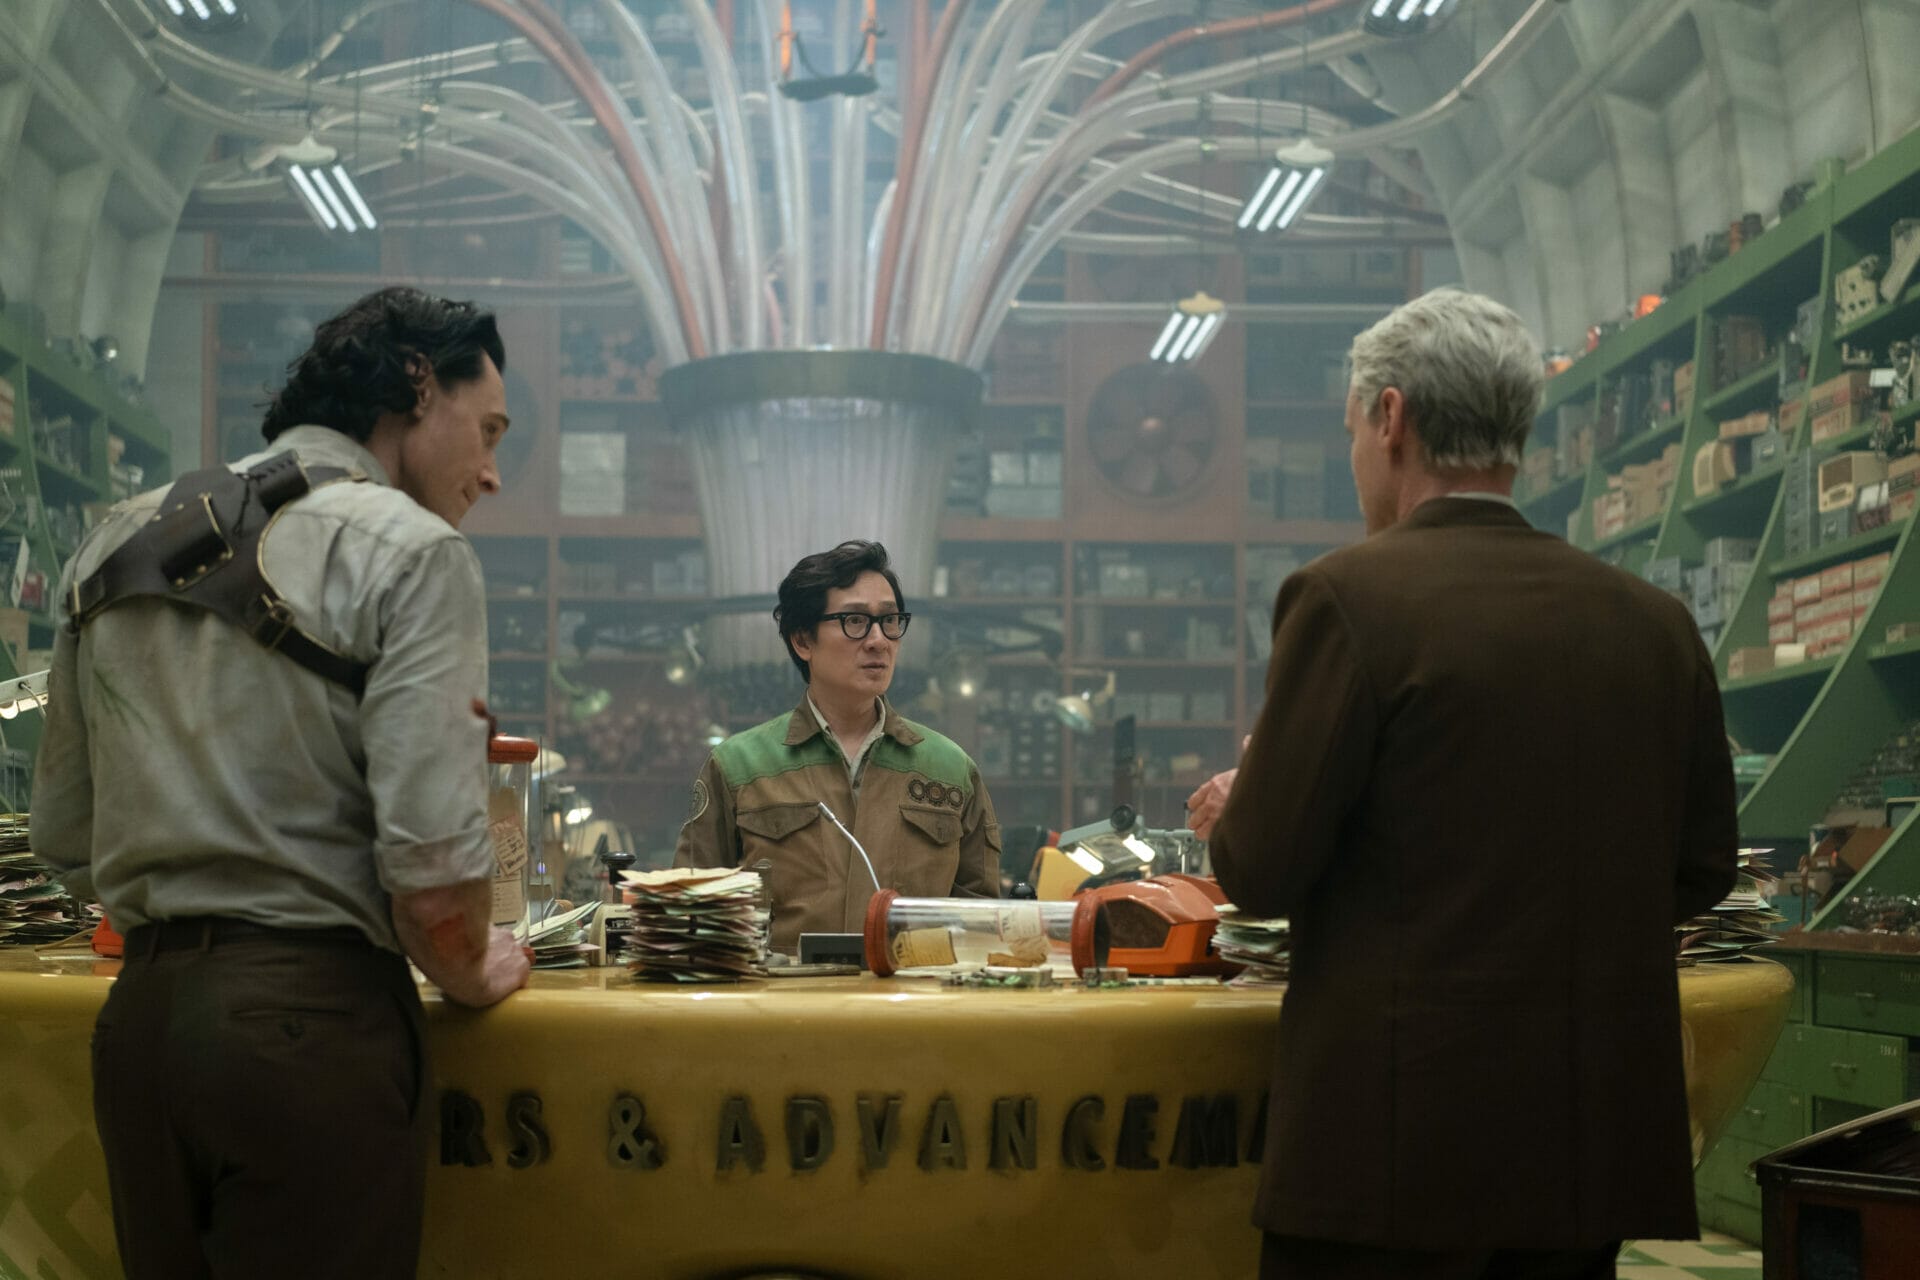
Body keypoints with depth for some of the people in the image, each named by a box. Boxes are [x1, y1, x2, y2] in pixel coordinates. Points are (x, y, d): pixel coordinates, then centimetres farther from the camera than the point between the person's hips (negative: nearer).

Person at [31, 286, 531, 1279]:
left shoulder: (117, 545, 13)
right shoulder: (408, 549, -7)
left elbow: (63, 841, 14)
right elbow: (431, 861, -16)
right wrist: (471, 973, 3)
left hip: (138, 1012, 7)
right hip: (312, 1022, -7)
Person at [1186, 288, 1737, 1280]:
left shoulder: (1347, 598, -11)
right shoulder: (1656, 623, 4)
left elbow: (1261, 871, -11)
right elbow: (1700, 872, 11)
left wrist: (1230, 814, 11)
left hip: (1403, 1141, -5)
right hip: (1600, 1151, 6)